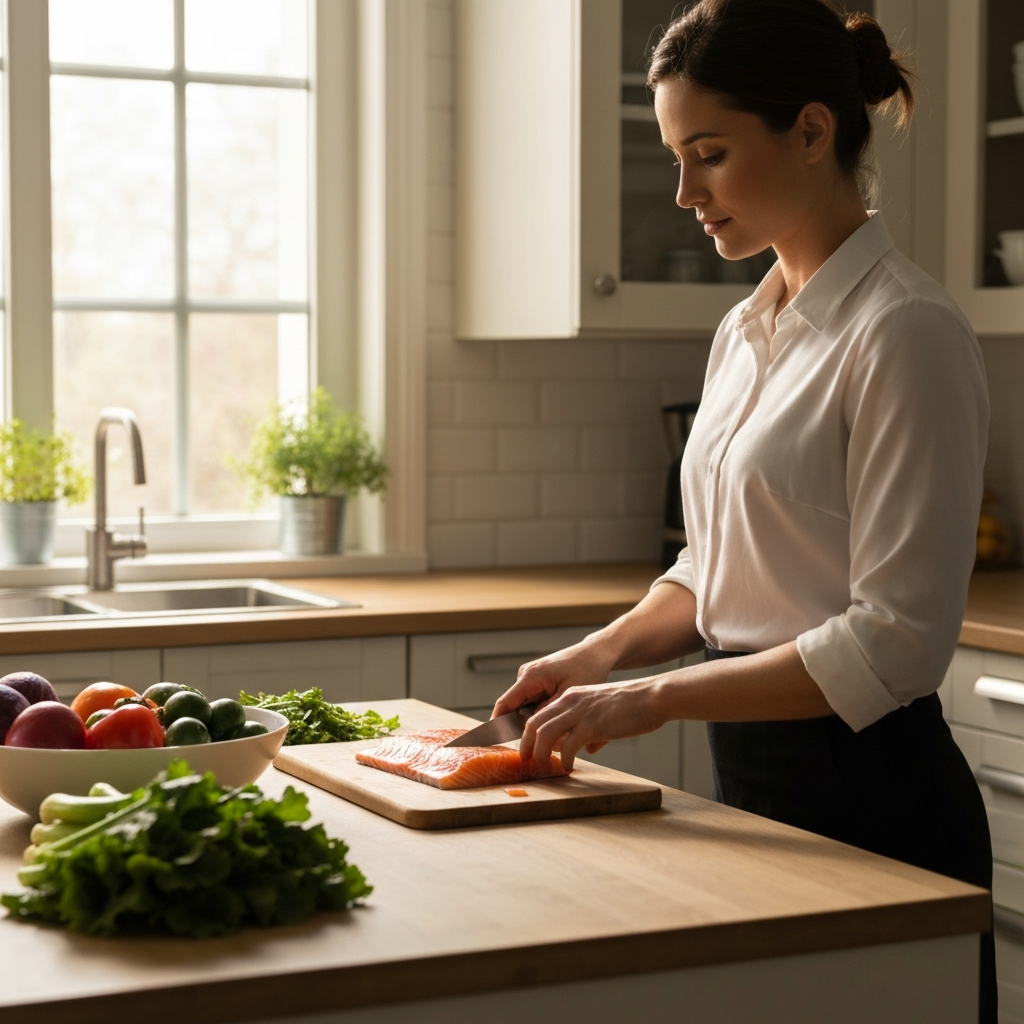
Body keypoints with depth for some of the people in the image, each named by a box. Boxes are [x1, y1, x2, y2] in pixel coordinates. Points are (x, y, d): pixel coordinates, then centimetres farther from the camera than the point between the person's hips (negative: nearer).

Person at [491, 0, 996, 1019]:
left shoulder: (905, 332, -16)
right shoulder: (745, 333, 9)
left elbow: (897, 641, -21)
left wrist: (654, 697, -20)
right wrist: (603, 651, 2)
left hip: (867, 792, -8)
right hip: (752, 779, 8)